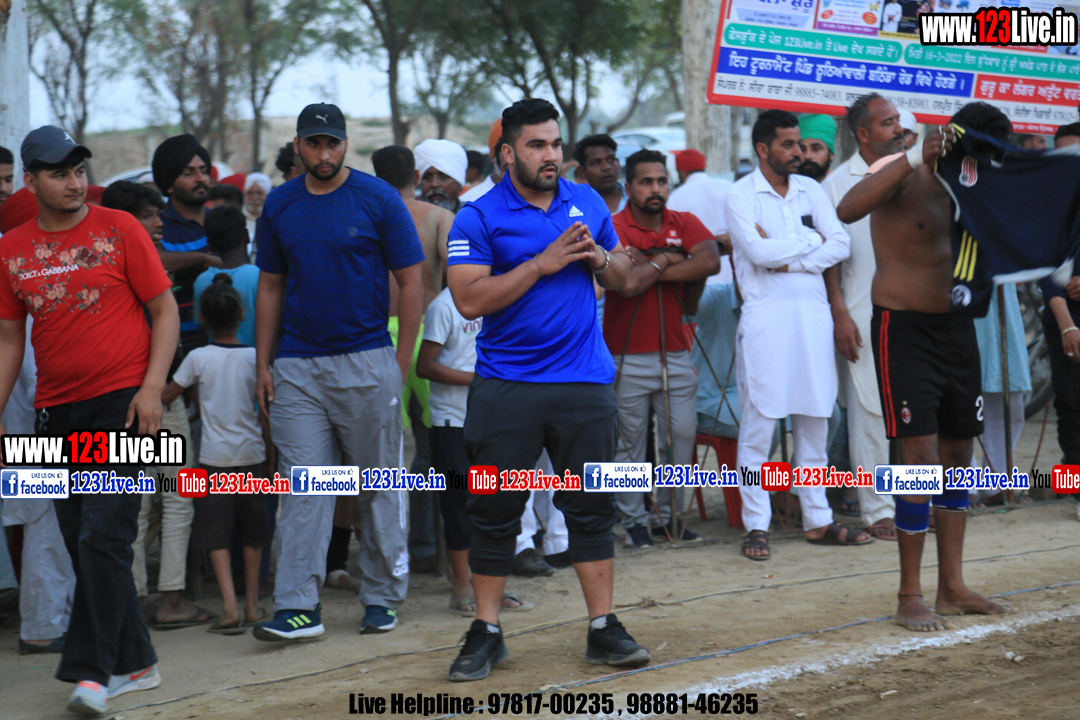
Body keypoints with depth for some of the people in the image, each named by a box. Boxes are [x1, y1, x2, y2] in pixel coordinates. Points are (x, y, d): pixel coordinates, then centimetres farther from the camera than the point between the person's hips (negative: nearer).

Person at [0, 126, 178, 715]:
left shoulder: (118, 229, -2)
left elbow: (165, 310, 0)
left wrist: (152, 386, -11)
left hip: (121, 401, -5)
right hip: (56, 412, 5)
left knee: (103, 538, -13)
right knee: (81, 543, 8)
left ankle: (92, 672, -10)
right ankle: (134, 663, 19)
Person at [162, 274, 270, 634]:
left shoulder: (198, 358, -6)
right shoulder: (255, 357, -2)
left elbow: (166, 395, 5)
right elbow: (265, 412, 2)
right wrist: (269, 450, 13)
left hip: (215, 457, -2)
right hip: (251, 454, 2)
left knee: (217, 535, 0)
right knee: (252, 531, 14)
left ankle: (230, 607, -13)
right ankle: (252, 604, 18)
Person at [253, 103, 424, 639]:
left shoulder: (378, 199, -2)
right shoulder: (280, 206, 9)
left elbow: (410, 283, -2)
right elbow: (270, 287, 14)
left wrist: (402, 363, -7)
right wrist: (263, 364, 7)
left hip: (367, 362, -3)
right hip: (296, 368, 3)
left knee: (378, 488, 6)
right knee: (302, 489, -2)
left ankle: (381, 598, 16)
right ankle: (297, 606, -2)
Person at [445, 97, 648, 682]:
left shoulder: (588, 203, 11)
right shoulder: (479, 218, -4)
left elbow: (622, 278, 18)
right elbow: (469, 300, -15)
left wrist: (597, 258, -5)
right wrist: (543, 263, -17)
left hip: (584, 381, 3)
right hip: (506, 386, -3)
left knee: (591, 506, 6)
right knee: (494, 512, 2)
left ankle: (603, 628, 13)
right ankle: (485, 633, 12)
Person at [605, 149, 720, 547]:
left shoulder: (685, 224, 6)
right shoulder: (614, 228, -8)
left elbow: (710, 260, -14)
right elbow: (626, 284, -22)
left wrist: (651, 268, -15)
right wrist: (665, 261, -8)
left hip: (676, 354, 4)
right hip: (629, 358, -4)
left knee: (683, 437, 5)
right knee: (630, 443, 3)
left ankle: (671, 516, 19)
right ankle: (634, 521, 15)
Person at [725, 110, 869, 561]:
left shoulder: (810, 190, 13)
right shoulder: (741, 196, -1)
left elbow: (840, 244, 2)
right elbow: (759, 252, -14)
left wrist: (788, 259, -9)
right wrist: (811, 240, -3)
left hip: (813, 313, 5)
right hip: (765, 318, -5)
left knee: (815, 421, 8)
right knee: (758, 426, -4)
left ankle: (817, 521, 15)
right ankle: (756, 526, 2)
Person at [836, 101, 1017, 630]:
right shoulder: (904, 176, -12)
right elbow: (848, 210, -32)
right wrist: (916, 157, -36)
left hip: (956, 325, 8)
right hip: (904, 328, -8)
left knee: (958, 454, 10)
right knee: (922, 462, -10)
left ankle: (952, 588, 19)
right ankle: (909, 598, -2)